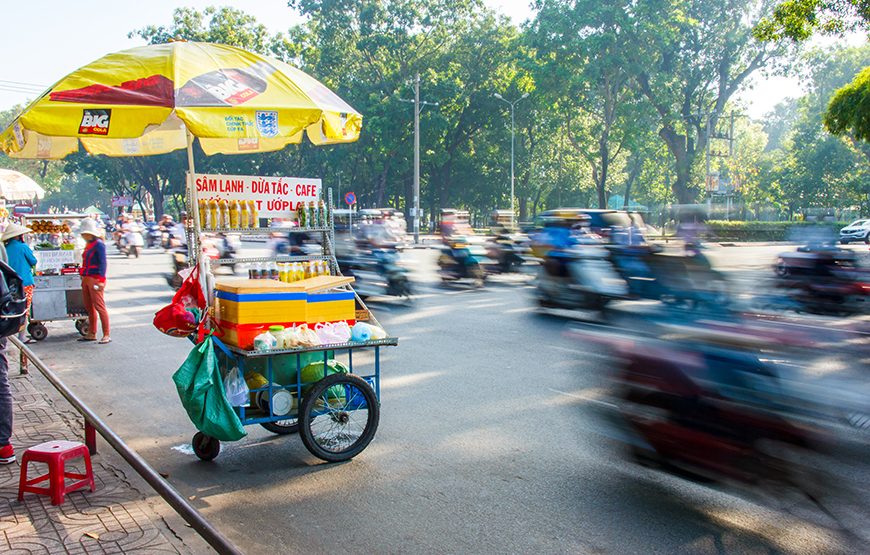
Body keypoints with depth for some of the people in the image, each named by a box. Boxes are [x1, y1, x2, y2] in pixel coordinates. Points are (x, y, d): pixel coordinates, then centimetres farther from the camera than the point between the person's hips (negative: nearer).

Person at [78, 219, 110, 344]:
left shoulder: (99, 244, -11)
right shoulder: (88, 244, 16)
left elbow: (102, 263, -16)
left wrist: (101, 280, -22)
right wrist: (83, 278, 20)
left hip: (95, 279, -9)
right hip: (86, 279, 9)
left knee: (99, 306, -10)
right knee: (89, 307, 13)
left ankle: (106, 335, -7)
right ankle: (91, 334, 21)